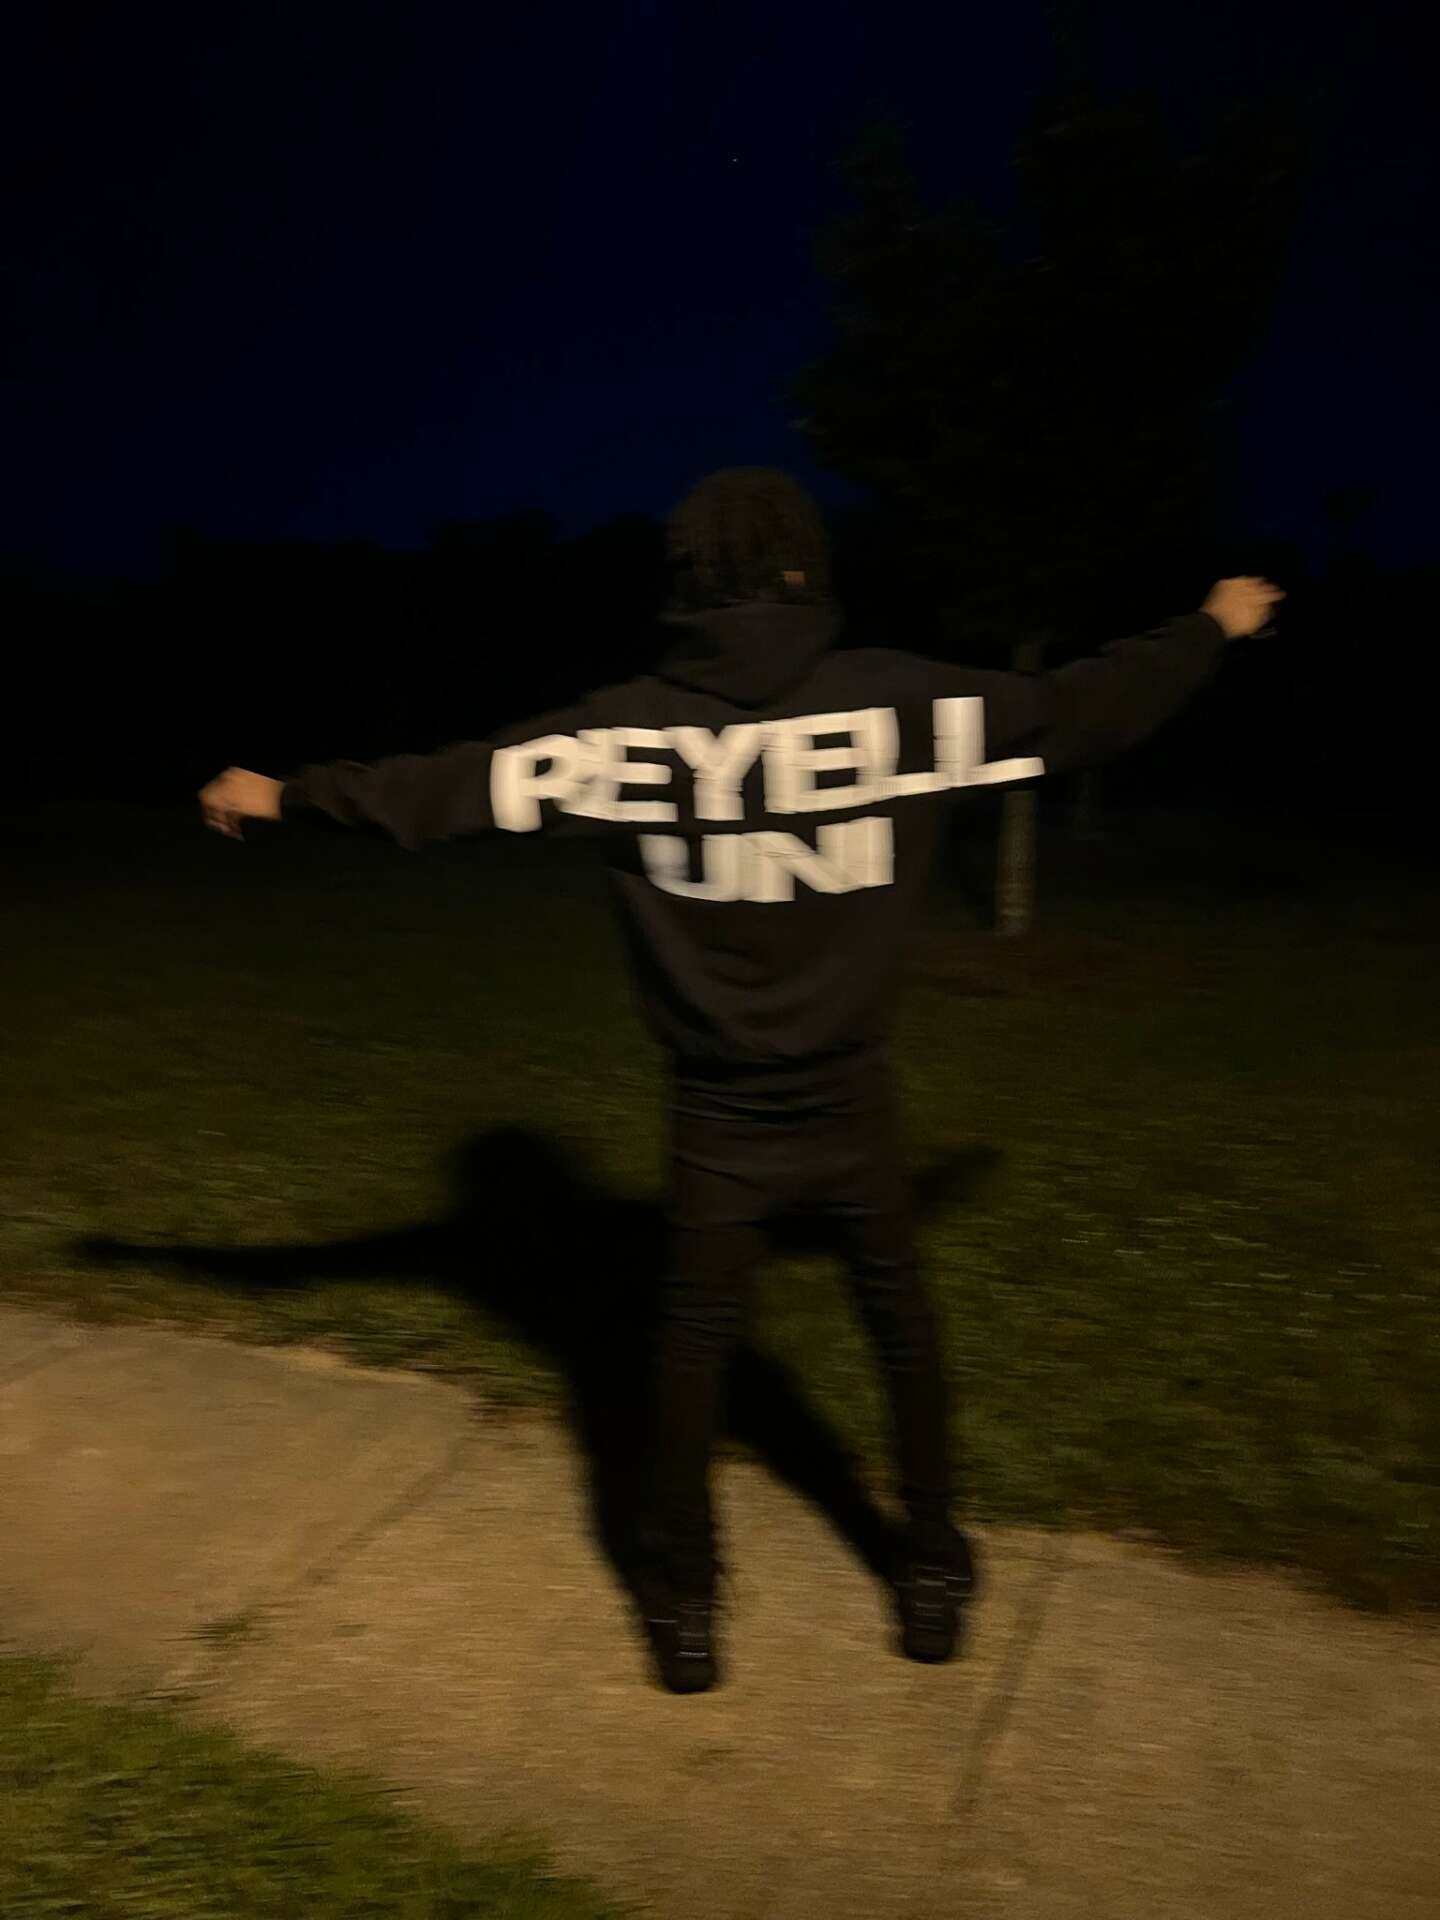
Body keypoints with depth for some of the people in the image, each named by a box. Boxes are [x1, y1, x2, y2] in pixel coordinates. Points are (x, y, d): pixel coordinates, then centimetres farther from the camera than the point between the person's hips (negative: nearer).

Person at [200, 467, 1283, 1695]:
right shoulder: (896, 697, -8)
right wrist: (1213, 629, 20)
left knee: (696, 1346, 16)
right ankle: (935, 1570, 36)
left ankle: (687, 1603, 30)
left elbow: (457, 785, -5)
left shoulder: (630, 727, -10)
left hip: (720, 1121, 0)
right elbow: (1080, 710, 2)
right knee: (903, 1325, 21)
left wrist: (289, 796, 8)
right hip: (853, 1106, 1)